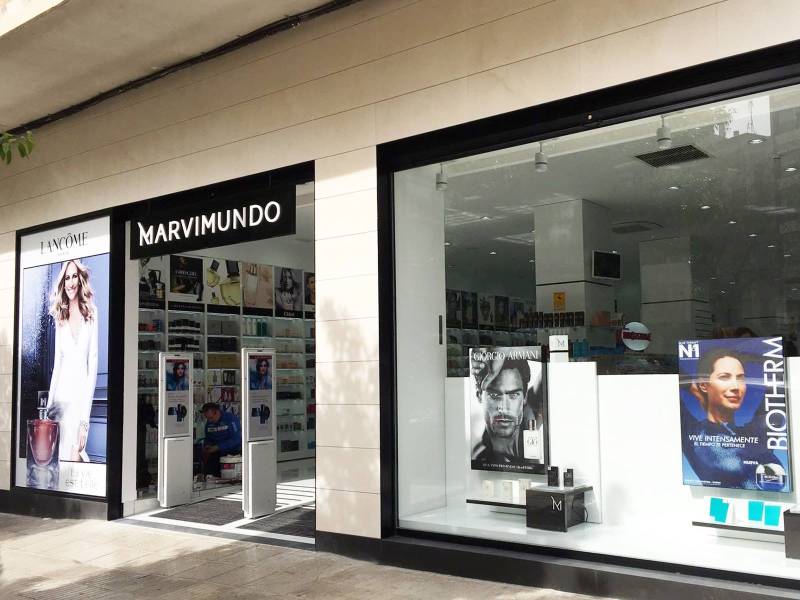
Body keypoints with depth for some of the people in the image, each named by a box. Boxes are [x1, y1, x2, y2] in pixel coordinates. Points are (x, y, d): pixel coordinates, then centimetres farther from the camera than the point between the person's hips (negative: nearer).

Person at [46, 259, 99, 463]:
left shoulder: (91, 313, 2)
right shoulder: (60, 317, 13)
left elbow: (93, 362, -3)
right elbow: (57, 362, 14)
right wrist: (49, 404, 7)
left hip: (81, 390, -3)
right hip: (61, 392, 3)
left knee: (74, 455, -13)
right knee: (60, 454, -1)